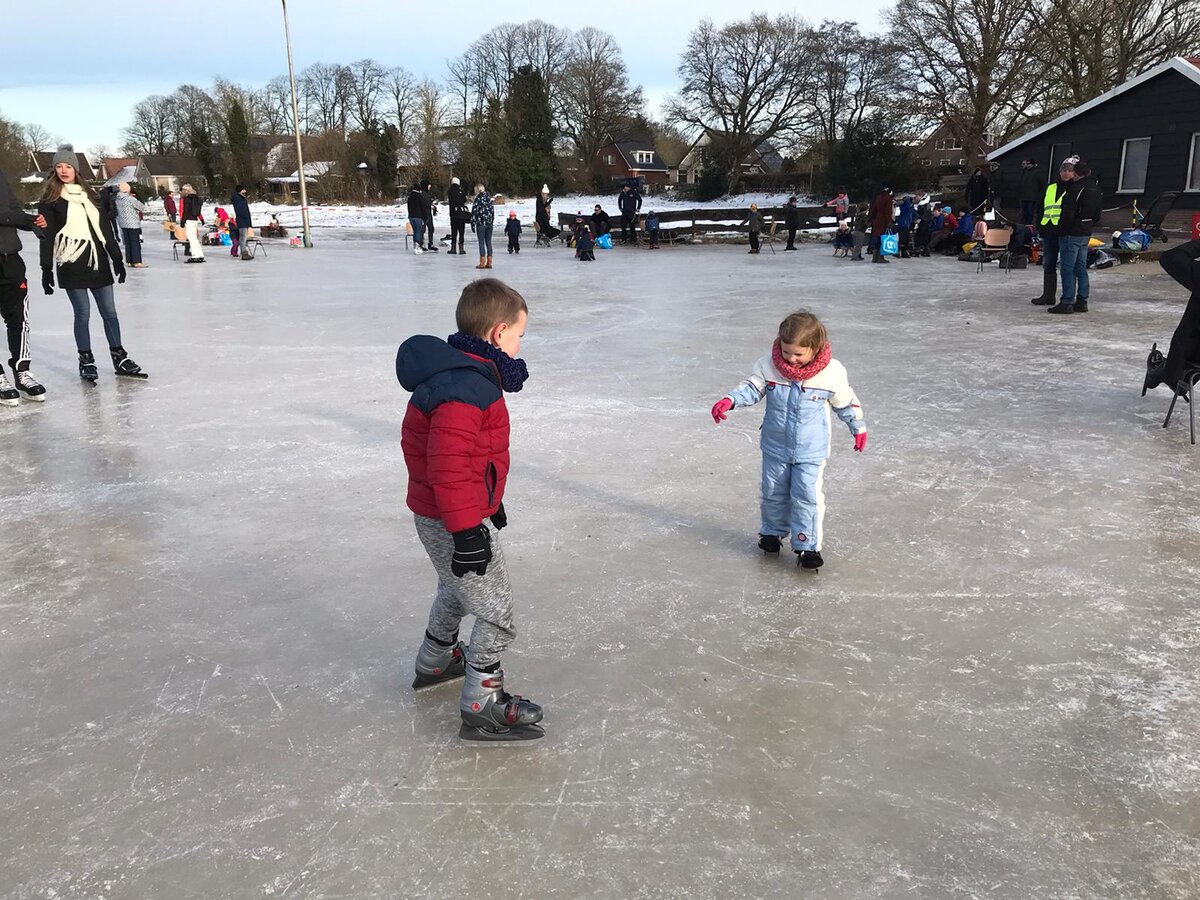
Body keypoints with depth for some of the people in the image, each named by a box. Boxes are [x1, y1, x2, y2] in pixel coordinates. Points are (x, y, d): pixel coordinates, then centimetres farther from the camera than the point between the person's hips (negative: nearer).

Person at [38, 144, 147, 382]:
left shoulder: (89, 194, 13)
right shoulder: (50, 199, 1)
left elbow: (105, 227, 14)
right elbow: (46, 235, -3)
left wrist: (117, 258, 10)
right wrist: (46, 269, -8)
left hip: (98, 260, 4)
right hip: (71, 264, -4)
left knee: (109, 311, 4)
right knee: (82, 313, -2)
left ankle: (119, 358, 12)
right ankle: (86, 361, 8)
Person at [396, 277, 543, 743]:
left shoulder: (462, 372, 7)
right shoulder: (467, 390, -28)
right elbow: (449, 466, -32)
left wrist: (488, 502, 27)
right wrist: (466, 530, -28)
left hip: (437, 516, 11)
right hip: (454, 523, -11)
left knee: (458, 589, 31)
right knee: (496, 613, 0)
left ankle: (435, 661, 53)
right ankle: (481, 707, 11)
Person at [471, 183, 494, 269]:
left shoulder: (478, 199, -9)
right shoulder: (489, 199, 9)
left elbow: (474, 213, -9)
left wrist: (472, 224, -3)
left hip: (481, 224, -6)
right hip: (490, 223, 6)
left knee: (481, 243, -2)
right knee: (488, 242, 9)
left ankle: (482, 263, -3)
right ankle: (489, 263, 9)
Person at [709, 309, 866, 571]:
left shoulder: (832, 372, -15)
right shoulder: (768, 365, -14)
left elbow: (845, 402, 0)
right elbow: (752, 388, -6)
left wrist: (858, 428, 13)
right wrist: (729, 400, -25)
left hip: (811, 450, -2)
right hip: (775, 446, 3)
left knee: (807, 496, -3)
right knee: (773, 492, 17)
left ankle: (807, 545, 12)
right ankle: (773, 531, 40)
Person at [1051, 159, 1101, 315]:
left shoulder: (1076, 188, -18)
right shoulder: (1095, 187, 12)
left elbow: (1068, 213, -21)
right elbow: (1097, 213, 18)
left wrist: (1064, 229, -10)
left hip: (1072, 233, -9)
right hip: (1087, 232, 9)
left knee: (1067, 268, -5)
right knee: (1081, 268, 14)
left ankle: (1067, 302, -6)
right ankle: (1082, 301, 17)